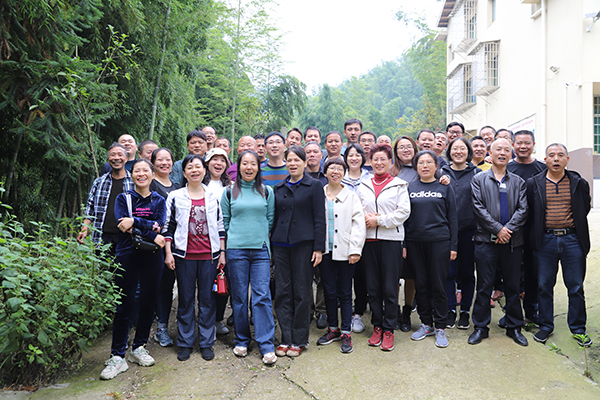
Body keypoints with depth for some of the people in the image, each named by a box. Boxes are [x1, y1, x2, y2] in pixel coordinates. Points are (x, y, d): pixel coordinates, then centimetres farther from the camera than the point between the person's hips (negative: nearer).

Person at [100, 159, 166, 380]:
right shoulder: (123, 198, 7)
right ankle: (118, 357, 5)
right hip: (127, 256, -2)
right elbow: (122, 225, -9)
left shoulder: (159, 201, 11)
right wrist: (151, 234, -16)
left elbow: (159, 225, -6)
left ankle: (139, 348, 24)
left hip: (152, 258, 2)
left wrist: (135, 222, -18)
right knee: (124, 307, -3)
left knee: (148, 304, 8)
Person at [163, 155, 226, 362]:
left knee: (207, 298, 6)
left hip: (209, 255, 1)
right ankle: (185, 343, 19)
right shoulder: (175, 197, 4)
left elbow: (220, 226, 10)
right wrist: (168, 253, -1)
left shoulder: (213, 197, 8)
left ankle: (206, 342, 18)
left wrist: (222, 252, 6)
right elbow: (168, 226, 5)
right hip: (184, 255, -1)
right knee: (186, 299, 6)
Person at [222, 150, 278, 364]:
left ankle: (266, 345, 1)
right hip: (236, 250, 0)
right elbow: (225, 221, 11)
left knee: (262, 296, -5)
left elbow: (270, 220, 12)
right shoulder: (229, 192, 7)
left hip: (261, 250, 0)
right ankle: (242, 341, 21)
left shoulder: (267, 192, 9)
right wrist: (237, 236, 7)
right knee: (239, 297, 6)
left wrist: (261, 238, 6)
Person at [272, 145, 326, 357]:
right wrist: (270, 247, 11)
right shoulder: (278, 188, 13)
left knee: (302, 293, 3)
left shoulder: (314, 186, 1)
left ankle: (299, 340, 14)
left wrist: (318, 248, -9)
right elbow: (274, 218, 15)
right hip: (280, 244, 4)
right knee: (282, 292, 5)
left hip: (303, 244, -4)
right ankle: (286, 338, 16)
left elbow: (319, 219, -3)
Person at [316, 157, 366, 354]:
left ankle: (346, 333, 13)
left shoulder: (351, 196, 5)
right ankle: (333, 329, 23)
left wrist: (355, 249, -10)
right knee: (329, 292, 8)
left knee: (345, 293, 3)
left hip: (344, 251, -1)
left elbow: (358, 224, -1)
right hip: (325, 251, 2)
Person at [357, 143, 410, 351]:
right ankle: (377, 326, 21)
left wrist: (379, 220, -11)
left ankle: (388, 330, 11)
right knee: (373, 286, 8)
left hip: (391, 239, -3)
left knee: (390, 288, -1)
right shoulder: (363, 186, 13)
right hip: (369, 239, 3)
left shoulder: (399, 185, 3)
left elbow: (404, 212, -6)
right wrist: (366, 218, -8)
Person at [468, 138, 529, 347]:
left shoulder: (518, 182, 12)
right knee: (484, 285, 3)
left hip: (512, 240, 2)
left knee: (512, 285, 10)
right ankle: (480, 327, 14)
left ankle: (514, 327, 23)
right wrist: (498, 229, -12)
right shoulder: (478, 179, 6)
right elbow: (478, 208, -5)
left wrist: (508, 230, -12)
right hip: (486, 240, -2)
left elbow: (522, 210, 2)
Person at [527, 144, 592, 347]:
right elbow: (528, 211, 6)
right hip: (545, 241, 0)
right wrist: (535, 234, 3)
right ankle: (546, 326, 21)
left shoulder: (579, 183, 4)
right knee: (544, 286, 7)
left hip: (572, 240, 1)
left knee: (576, 287, 7)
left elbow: (586, 207, 18)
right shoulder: (533, 183, 2)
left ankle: (578, 328, 22)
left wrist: (575, 224, 10)